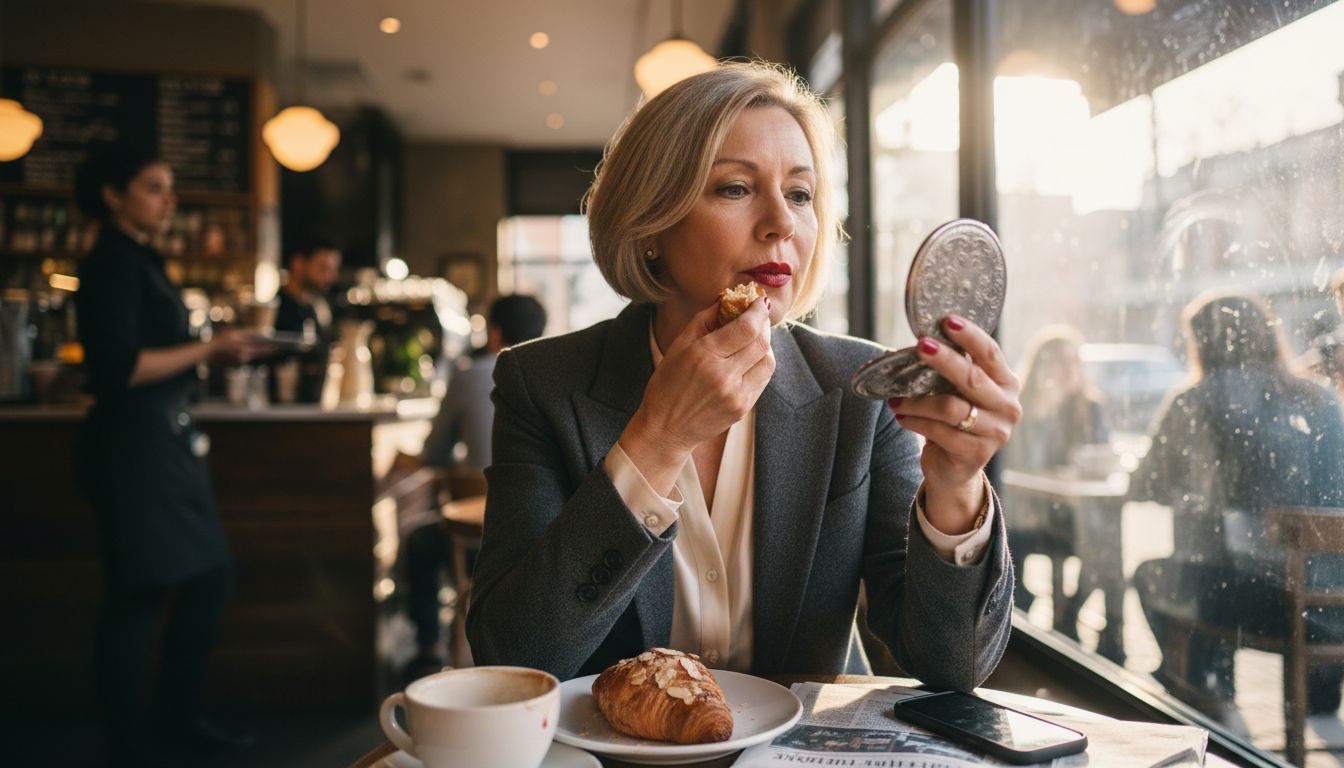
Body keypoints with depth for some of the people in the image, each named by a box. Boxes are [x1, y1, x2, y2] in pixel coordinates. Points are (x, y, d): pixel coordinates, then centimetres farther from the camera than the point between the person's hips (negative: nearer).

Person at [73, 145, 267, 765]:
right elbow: (119, 369, -21)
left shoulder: (139, 261, 17)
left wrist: (216, 352, 5)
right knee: (139, 596, -2)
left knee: (211, 578, 14)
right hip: (132, 443, -10)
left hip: (165, 440, 10)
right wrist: (207, 350, -13)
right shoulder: (112, 265, -12)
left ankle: (180, 715, 28)